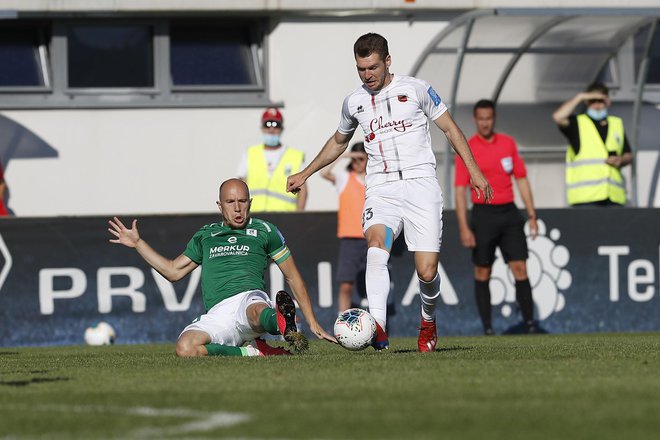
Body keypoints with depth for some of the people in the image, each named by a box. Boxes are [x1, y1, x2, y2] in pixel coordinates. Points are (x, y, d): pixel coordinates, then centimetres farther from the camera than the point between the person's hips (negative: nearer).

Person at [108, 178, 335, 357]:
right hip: (217, 317, 3)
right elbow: (173, 271, 35)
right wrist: (137, 243, 29)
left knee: (256, 311, -43)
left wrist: (313, 323, 14)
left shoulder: (263, 231, 17)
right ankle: (254, 353, -30)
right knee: (185, 347, -33)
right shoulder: (205, 235, 26)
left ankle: (284, 324, -75)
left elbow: (293, 277, 19)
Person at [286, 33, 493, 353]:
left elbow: (449, 128, 10)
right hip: (381, 189, 2)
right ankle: (378, 329, -44)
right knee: (376, 247, -29)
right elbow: (338, 142, 32)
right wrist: (305, 174, 31)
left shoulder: (415, 89, 3)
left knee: (426, 271, -8)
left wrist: (474, 172, 4)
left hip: (420, 184, -2)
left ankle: (428, 321, 25)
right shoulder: (353, 102, 13)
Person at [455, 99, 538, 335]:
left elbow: (522, 180, 13)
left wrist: (532, 215, 7)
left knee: (520, 268, -5)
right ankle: (487, 328, 6)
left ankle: (529, 324, -5)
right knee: (482, 273, 1)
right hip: (483, 215, -3)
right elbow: (460, 190, -4)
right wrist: (464, 227, -11)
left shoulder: (508, 143, 9)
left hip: (509, 212, 3)